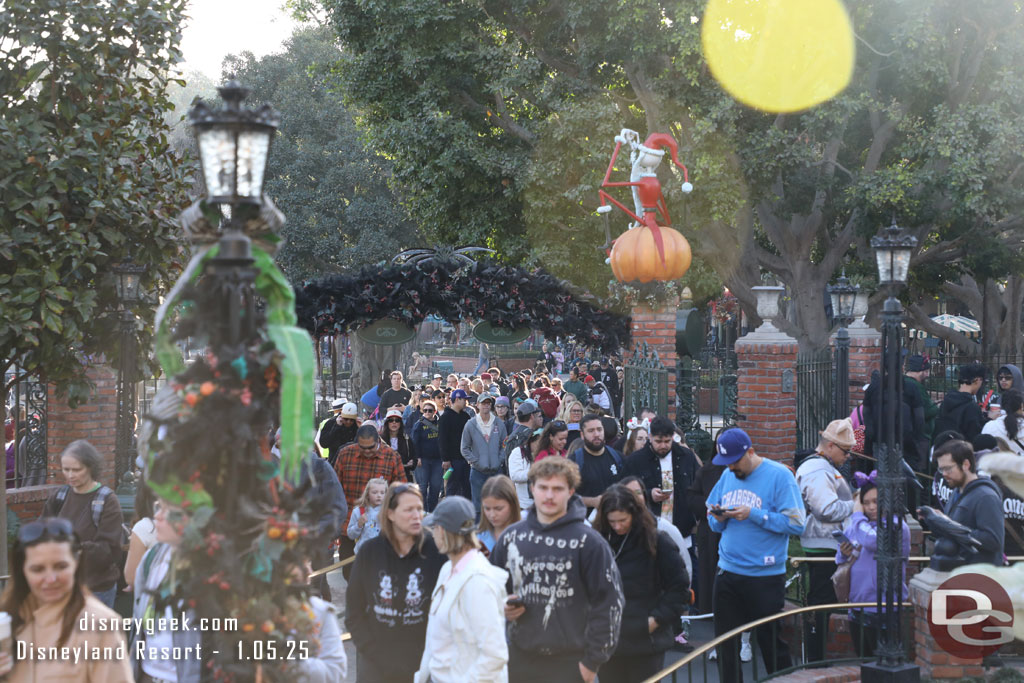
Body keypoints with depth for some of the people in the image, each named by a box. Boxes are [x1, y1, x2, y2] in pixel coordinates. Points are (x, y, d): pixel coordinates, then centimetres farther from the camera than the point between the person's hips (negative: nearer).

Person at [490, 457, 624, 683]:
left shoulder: (588, 542, -9)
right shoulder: (512, 537, 5)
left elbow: (609, 603, -8)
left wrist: (592, 661, -8)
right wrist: (502, 607, -1)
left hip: (570, 663, -4)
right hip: (520, 658, 4)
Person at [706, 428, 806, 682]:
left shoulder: (779, 476, -10)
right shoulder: (727, 476, 9)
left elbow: (796, 524, -17)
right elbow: (715, 524, 16)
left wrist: (753, 515, -20)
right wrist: (719, 518, -7)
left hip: (766, 576, -5)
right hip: (728, 572, 6)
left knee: (771, 642, 4)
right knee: (725, 643, 11)